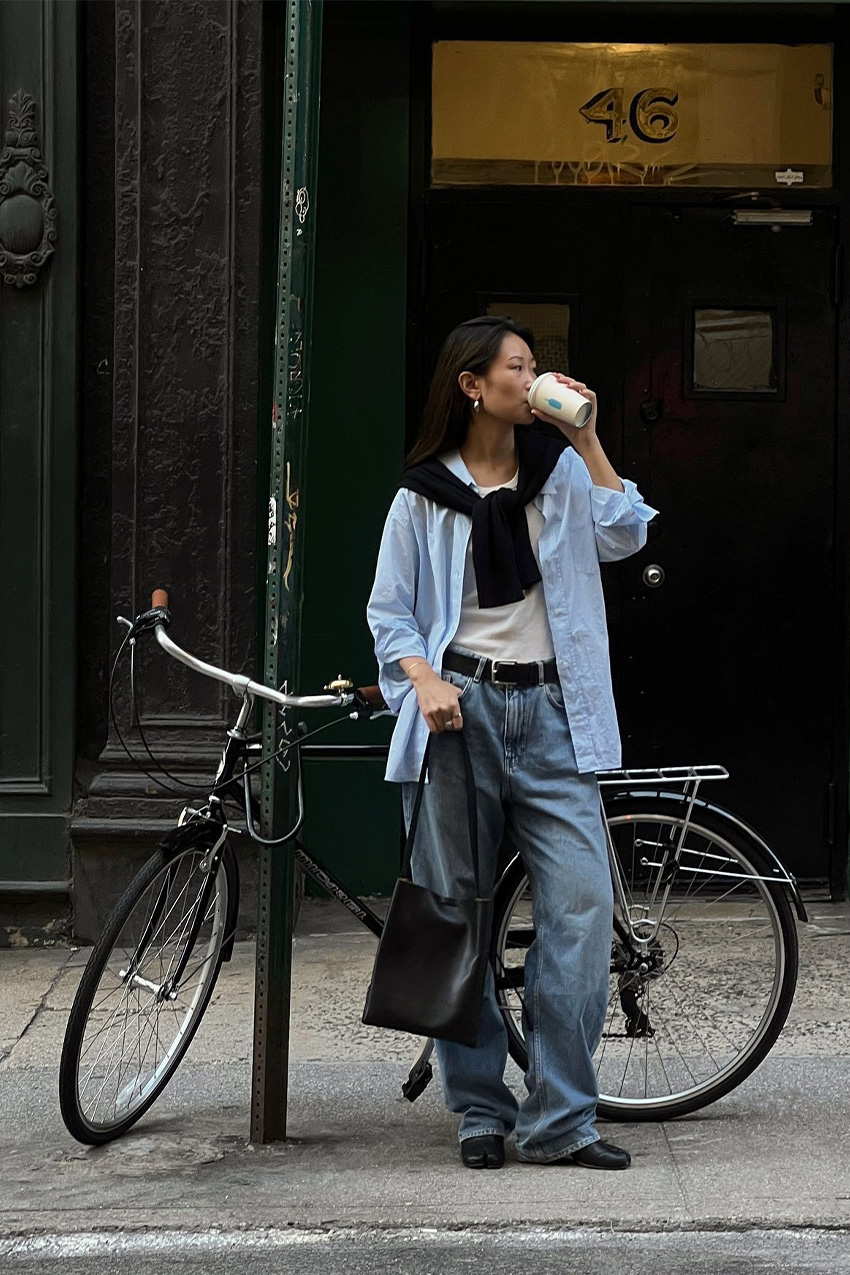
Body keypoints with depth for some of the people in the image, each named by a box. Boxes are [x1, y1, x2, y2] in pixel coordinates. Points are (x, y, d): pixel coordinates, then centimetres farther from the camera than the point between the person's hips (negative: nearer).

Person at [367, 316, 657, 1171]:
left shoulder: (558, 468, 12)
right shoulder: (424, 496, 5)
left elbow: (623, 536, -3)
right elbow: (388, 613, 5)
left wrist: (587, 437, -3)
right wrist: (424, 679, -13)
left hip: (548, 714, 2)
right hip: (460, 710, -2)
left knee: (582, 901, -10)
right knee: (457, 912, 1)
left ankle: (559, 1120, -6)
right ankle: (480, 1109, 12)